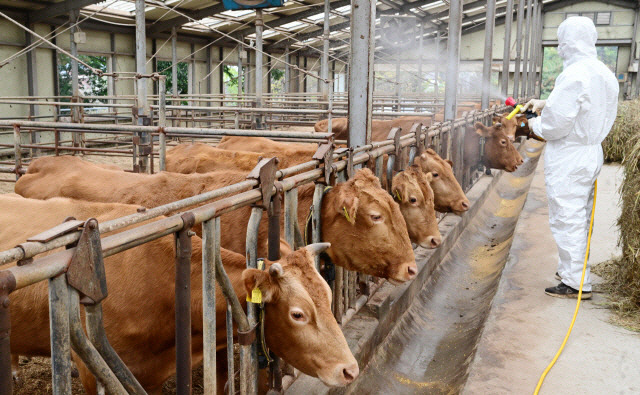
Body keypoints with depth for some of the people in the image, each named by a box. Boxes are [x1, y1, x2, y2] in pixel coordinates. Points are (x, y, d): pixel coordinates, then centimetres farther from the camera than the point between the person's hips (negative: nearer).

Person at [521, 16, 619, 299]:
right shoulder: (605, 74, 9)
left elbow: (557, 124, -24)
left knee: (567, 219, -2)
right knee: (580, 218, 19)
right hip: (593, 152, 10)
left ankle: (576, 283, 5)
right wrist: (546, 103, 23)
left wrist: (536, 125, -3)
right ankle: (570, 269, 32)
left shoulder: (573, 75, -22)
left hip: (568, 157, -10)